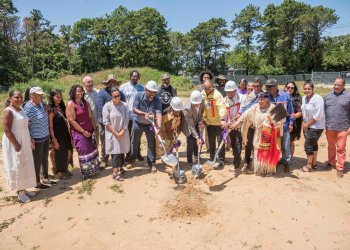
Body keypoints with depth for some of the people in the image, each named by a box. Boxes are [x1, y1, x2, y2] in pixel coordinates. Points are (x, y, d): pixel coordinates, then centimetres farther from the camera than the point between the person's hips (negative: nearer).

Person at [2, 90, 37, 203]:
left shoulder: (21, 109, 9)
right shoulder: (8, 111, -16)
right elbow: (7, 130, -21)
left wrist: (29, 139, 11)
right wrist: (16, 145, -23)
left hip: (24, 141, 8)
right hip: (14, 142, -8)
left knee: (25, 166, 14)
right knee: (17, 166, 1)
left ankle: (23, 189, 26)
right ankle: (20, 192, 13)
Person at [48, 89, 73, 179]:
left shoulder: (62, 107, 8)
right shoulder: (51, 110, -13)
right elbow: (50, 126, -15)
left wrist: (69, 133, 10)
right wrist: (54, 139, -17)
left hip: (65, 134, 6)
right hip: (58, 135, -6)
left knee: (67, 152, 13)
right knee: (59, 154, 6)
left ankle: (65, 170, 31)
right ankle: (59, 173, 24)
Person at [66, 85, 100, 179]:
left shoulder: (85, 102, 8)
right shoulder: (70, 104, -11)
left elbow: (91, 116, 8)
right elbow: (72, 121, -15)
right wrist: (83, 131, -15)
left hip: (89, 131, 6)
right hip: (79, 133, -6)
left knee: (92, 151, 13)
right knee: (84, 152, 2)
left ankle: (93, 170, 29)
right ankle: (86, 173, 18)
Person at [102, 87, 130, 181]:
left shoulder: (124, 105, -2)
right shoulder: (107, 106, -11)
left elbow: (126, 119, -1)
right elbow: (106, 122, -11)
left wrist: (122, 131, -10)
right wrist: (115, 132, -13)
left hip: (123, 133, 4)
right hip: (112, 133, -3)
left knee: (122, 151, 11)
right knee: (115, 152, -4)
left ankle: (120, 168, 29)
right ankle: (115, 172, 3)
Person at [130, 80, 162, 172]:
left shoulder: (157, 100, -22)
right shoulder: (139, 96, -20)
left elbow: (158, 113, -33)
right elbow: (134, 109, -22)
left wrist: (159, 127, -47)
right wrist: (144, 114, -39)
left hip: (150, 124, -1)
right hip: (138, 123, 1)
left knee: (151, 143, 0)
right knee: (134, 142, 15)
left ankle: (151, 163, 14)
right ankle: (132, 159, 37)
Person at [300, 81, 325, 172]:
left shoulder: (317, 98, -20)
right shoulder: (304, 98, 3)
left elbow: (318, 115, -22)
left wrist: (308, 124, -14)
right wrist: (303, 123, -1)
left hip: (316, 126, -7)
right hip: (307, 126, 7)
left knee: (308, 145, -4)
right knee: (313, 144, 19)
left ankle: (309, 165, 11)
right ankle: (314, 163, 32)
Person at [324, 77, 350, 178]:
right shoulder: (328, 96, 8)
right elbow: (323, 110, 12)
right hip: (329, 127, 4)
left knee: (340, 148, 2)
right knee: (331, 147, 16)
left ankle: (340, 168, 11)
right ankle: (331, 162, 33)